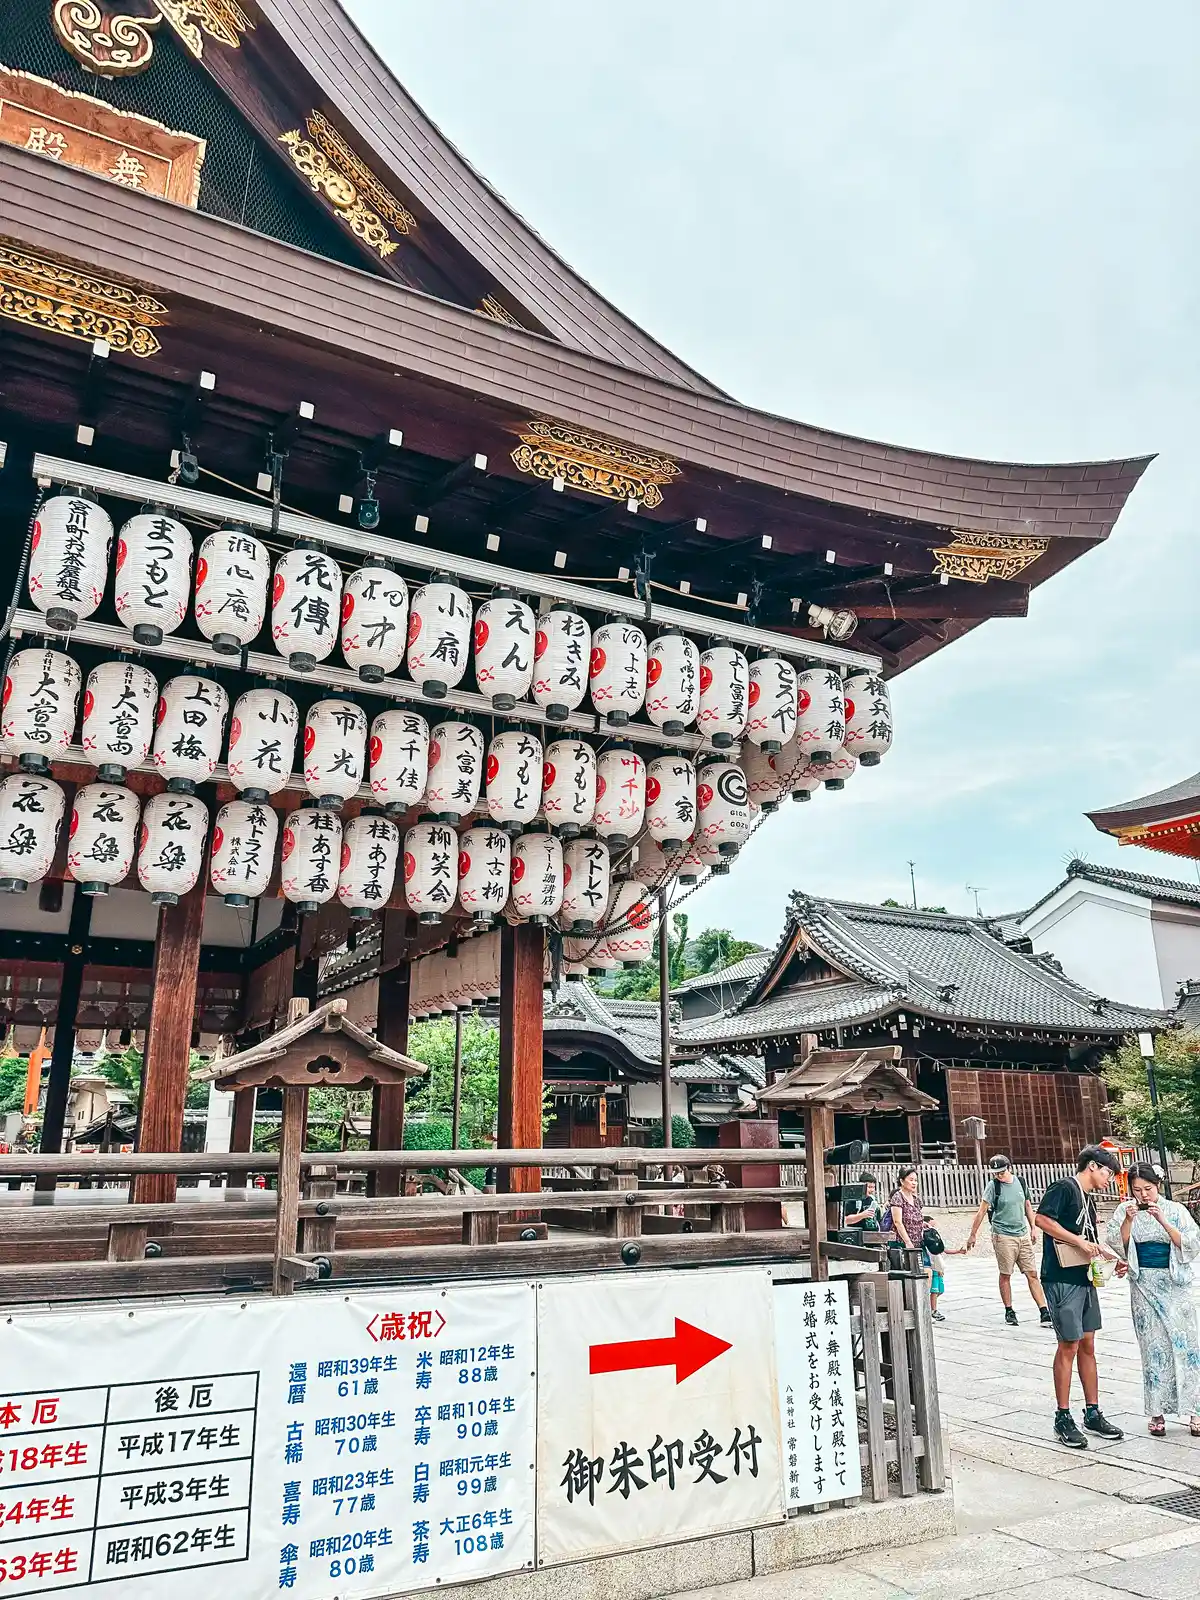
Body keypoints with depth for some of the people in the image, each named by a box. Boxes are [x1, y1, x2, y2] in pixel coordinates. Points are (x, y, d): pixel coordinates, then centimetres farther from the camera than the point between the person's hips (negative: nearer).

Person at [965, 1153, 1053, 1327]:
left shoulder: (1020, 1182, 4)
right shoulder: (993, 1186, -8)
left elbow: (1027, 1206, 17)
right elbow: (981, 1211, -7)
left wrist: (1033, 1229, 15)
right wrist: (972, 1235, -7)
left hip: (1023, 1235, 4)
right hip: (1003, 1236, -4)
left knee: (1032, 1274, 2)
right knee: (1005, 1275, 2)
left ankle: (1044, 1311, 4)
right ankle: (1009, 1312, 13)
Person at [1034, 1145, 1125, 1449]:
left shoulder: (1089, 1198, 17)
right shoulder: (1064, 1188, -11)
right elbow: (1042, 1219, -22)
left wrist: (1111, 1257, 11)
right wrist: (1080, 1241, -19)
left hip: (1085, 1278, 9)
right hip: (1063, 1280, -9)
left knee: (1087, 1345, 13)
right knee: (1069, 1346, -4)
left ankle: (1093, 1413, 23)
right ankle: (1063, 1419, 5)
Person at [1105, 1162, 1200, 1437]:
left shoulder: (1175, 1210, -1)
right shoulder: (1125, 1211, 2)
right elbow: (1117, 1246, -3)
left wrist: (1162, 1221, -20)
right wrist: (1128, 1220, -17)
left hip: (1174, 1283, -1)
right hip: (1143, 1285, 1)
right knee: (1153, 1347, 3)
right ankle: (1157, 1412, 11)